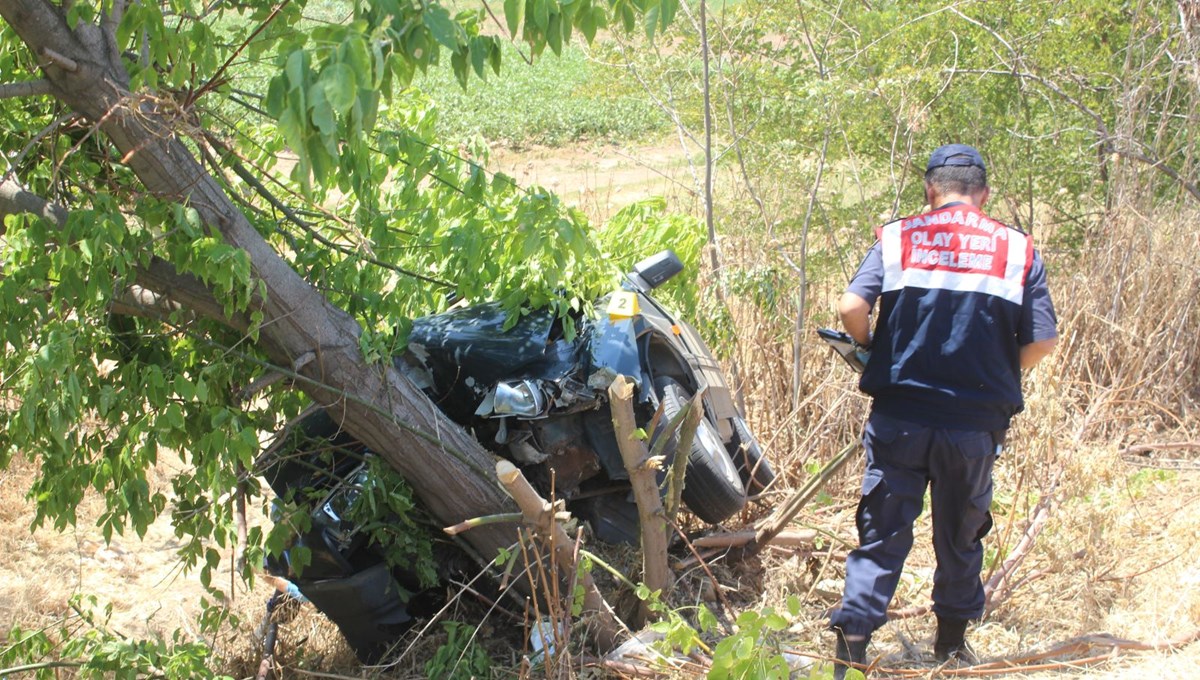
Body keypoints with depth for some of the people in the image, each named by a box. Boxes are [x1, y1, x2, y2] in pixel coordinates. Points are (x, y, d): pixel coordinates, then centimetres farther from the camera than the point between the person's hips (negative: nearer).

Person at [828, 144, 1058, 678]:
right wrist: (996, 376, 14)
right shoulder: (1018, 249, 3)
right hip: (977, 424, 1)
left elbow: (851, 307, -12)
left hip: (900, 417, -1)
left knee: (883, 535, 6)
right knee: (961, 536, 18)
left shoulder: (896, 238, 1)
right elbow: (1042, 340, -3)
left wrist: (872, 353, 8)